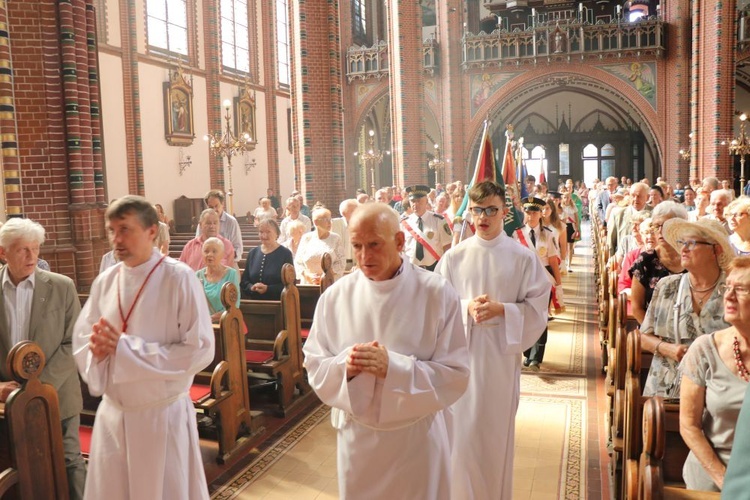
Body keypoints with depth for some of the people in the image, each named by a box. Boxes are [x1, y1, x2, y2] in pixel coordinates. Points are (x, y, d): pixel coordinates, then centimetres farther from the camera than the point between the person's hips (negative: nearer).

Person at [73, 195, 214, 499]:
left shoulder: (179, 278, -13)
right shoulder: (104, 282, 2)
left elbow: (200, 349, -19)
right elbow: (81, 341, 8)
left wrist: (124, 348, -18)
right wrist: (98, 350, -16)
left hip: (163, 414, -4)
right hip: (112, 414, 4)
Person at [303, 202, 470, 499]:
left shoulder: (437, 293, -13)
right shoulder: (335, 295, -5)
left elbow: (455, 374, -13)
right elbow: (314, 365, 1)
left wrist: (393, 367, -25)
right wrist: (344, 366, -21)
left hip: (417, 437, -2)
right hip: (356, 437, 2)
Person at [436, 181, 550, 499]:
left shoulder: (523, 258, -3)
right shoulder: (453, 257, 0)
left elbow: (536, 309, -3)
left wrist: (501, 310, -17)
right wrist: (466, 307, -15)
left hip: (502, 353, 0)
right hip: (462, 352, 1)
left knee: (497, 432, 11)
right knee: (462, 431, 6)